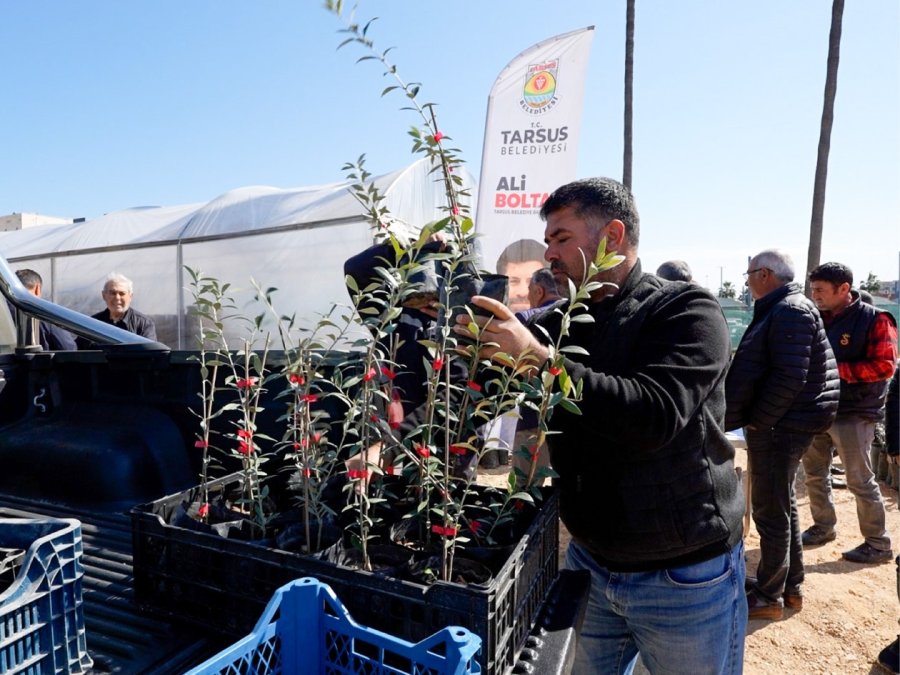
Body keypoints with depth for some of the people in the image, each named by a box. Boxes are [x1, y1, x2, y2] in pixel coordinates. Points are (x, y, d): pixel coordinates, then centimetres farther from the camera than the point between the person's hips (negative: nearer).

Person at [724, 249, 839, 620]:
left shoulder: (790, 311, -18)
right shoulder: (780, 310, 15)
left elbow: (789, 378, -26)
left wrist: (755, 419, -18)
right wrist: (755, 419, 10)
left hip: (779, 428, -11)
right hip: (782, 425, 11)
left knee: (771, 512, 1)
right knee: (783, 506, 19)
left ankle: (768, 596, 14)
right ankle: (791, 586, 34)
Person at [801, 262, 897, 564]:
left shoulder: (874, 319, -11)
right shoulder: (817, 319, 7)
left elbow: (884, 366, -18)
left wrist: (835, 369, -23)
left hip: (853, 414, -6)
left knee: (860, 481, 2)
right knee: (814, 474, 15)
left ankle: (878, 544, 18)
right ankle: (824, 527, 33)